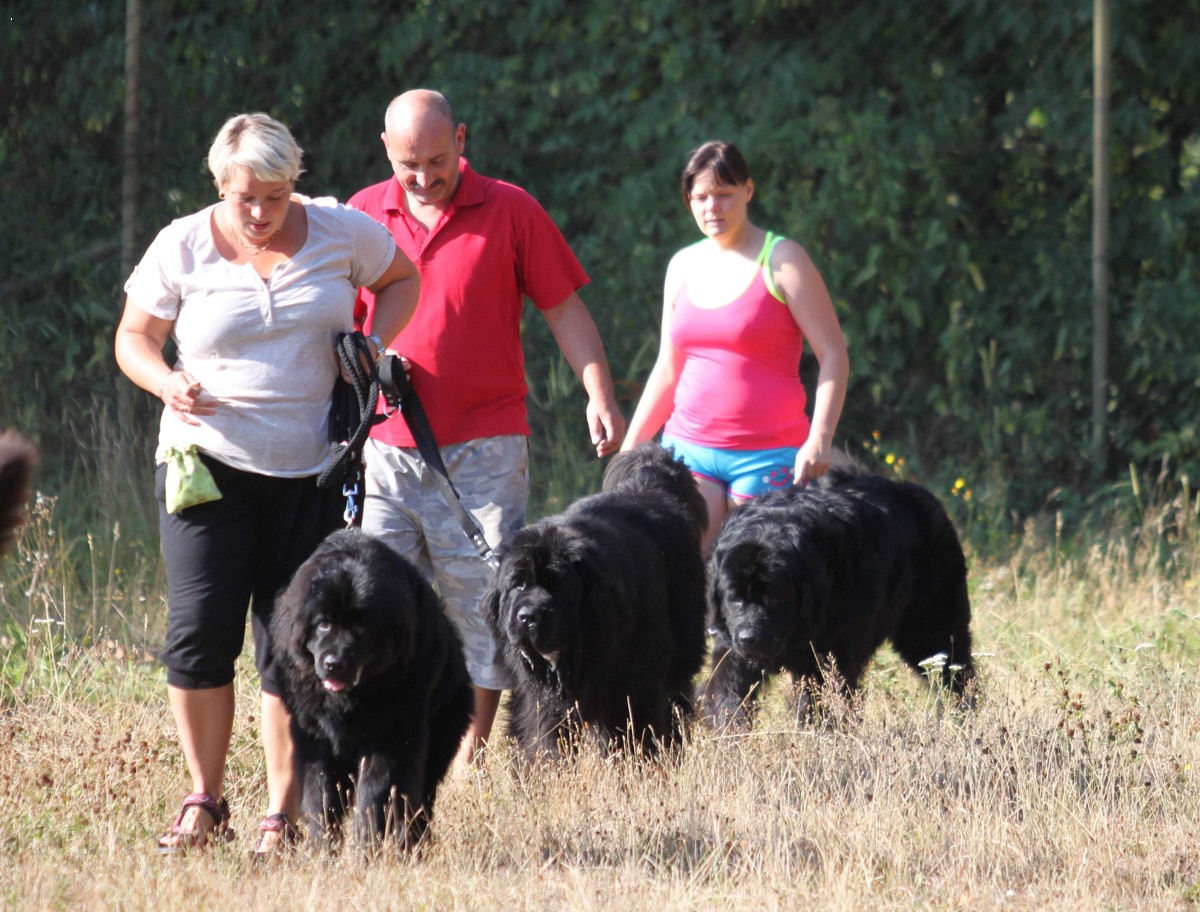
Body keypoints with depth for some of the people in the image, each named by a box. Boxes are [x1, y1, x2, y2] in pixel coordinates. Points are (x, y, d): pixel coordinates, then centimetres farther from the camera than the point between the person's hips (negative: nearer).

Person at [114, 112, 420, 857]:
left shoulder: (340, 232, 0)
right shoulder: (183, 247, -3)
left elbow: (402, 278, 18)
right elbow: (134, 336, 7)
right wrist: (167, 383, -15)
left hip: (311, 468, 1)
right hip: (209, 461, -1)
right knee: (201, 628, -11)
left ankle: (283, 817, 7)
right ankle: (205, 803, 3)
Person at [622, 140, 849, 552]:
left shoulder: (781, 262, -2)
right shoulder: (683, 267, 13)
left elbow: (833, 355, -5)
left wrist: (819, 440, -18)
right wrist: (628, 450, 17)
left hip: (767, 453, -4)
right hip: (689, 449, 4)